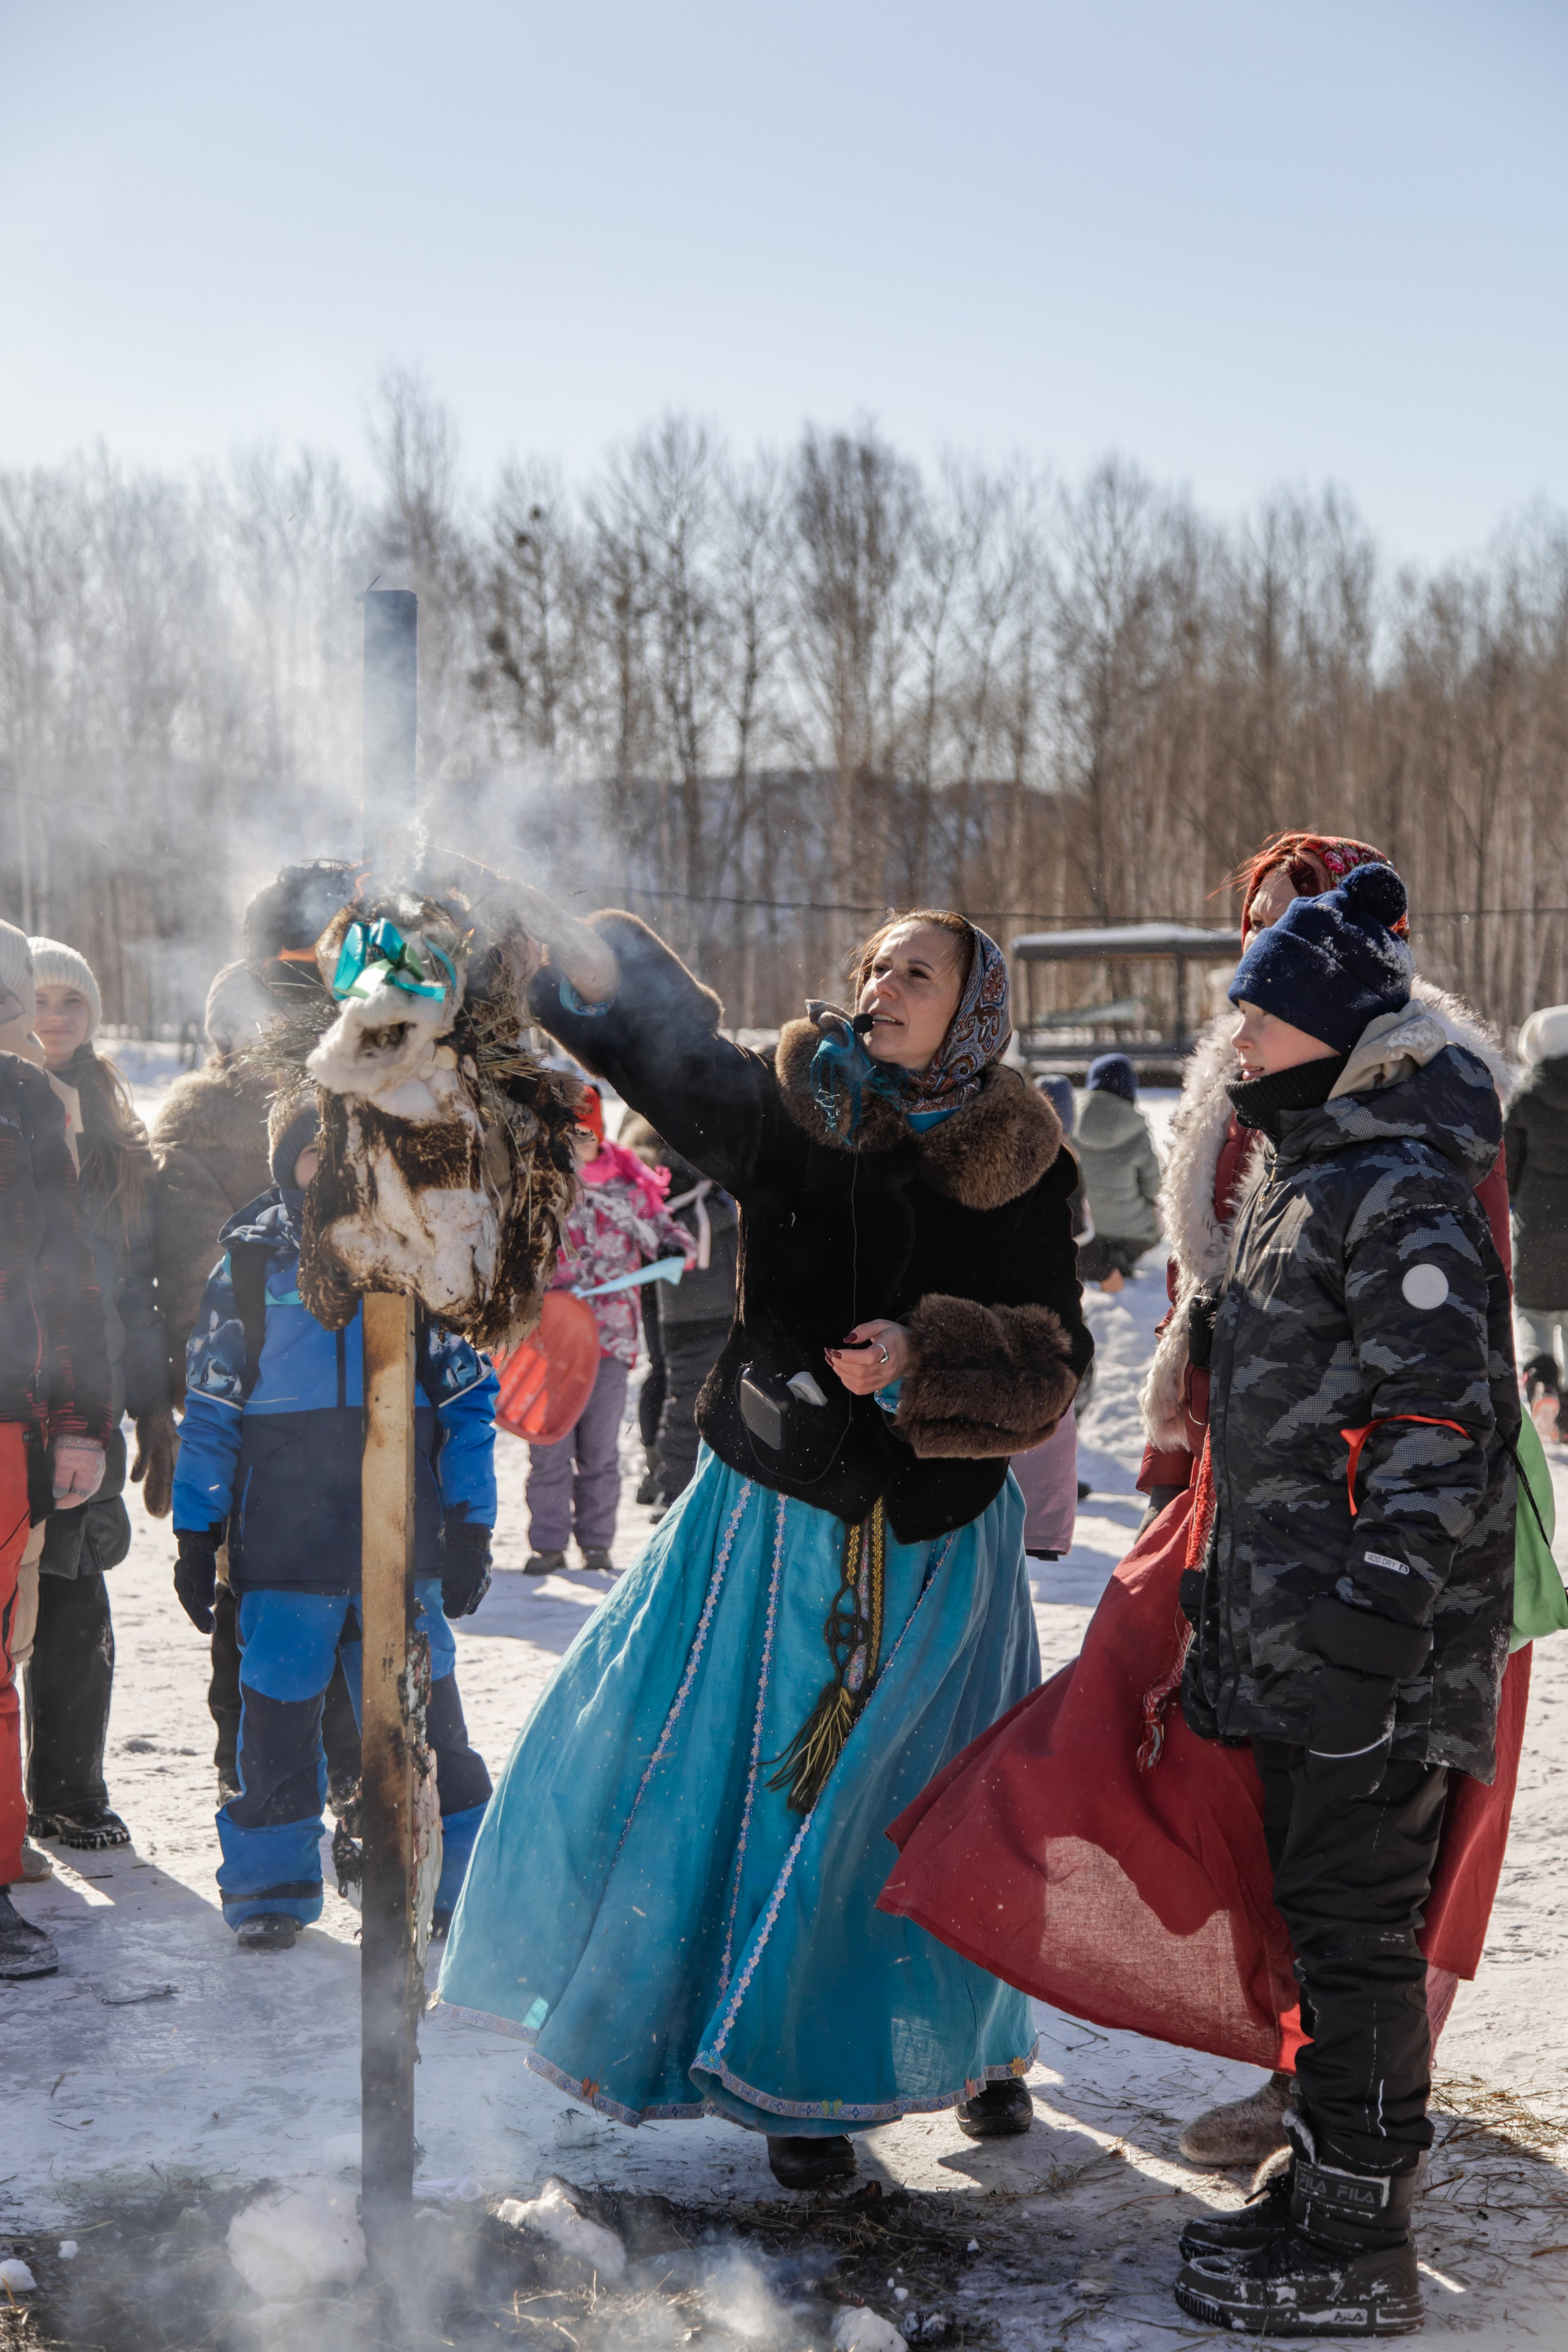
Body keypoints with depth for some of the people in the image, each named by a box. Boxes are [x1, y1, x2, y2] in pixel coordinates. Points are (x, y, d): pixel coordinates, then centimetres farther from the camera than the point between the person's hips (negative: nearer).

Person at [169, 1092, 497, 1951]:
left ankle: (450, 1888, 17)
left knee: (421, 1718, 3)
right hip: (281, 1546, 0)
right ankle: (269, 1887, 21)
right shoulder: (248, 1263, 5)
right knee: (277, 1714, 5)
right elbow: (211, 1411, 8)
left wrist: (471, 1525, 4)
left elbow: (467, 1397, 8)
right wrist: (196, 1535, 4)